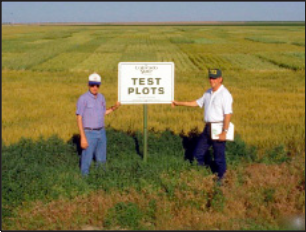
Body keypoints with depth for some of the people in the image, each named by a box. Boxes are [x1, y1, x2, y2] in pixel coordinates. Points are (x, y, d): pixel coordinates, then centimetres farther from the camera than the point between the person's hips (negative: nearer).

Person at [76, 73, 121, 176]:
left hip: (101, 132, 6)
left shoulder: (101, 97, 6)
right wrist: (83, 137, -20)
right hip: (89, 133, -6)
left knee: (101, 160, 15)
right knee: (86, 160, 0)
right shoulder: (83, 99, -15)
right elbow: (79, 119, -15)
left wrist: (114, 108, 3)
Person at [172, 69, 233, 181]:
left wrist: (224, 132, -23)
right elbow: (197, 102, 24)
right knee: (198, 152, 14)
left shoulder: (225, 94, -14)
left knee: (219, 155, 1)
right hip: (208, 127, 8)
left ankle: (220, 177, 17)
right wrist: (179, 103, 25)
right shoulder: (208, 92, 12)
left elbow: (228, 114, -19)